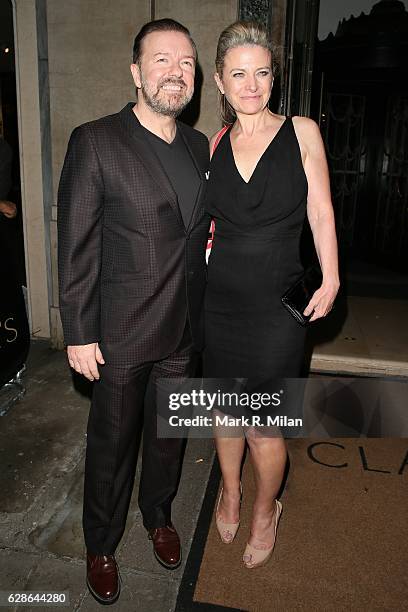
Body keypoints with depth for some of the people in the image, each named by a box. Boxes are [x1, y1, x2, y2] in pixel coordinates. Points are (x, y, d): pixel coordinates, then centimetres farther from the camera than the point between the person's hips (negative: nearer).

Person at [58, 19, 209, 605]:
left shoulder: (199, 145, 6)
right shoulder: (94, 142, -11)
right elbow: (77, 247, -12)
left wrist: (203, 313, 9)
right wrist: (79, 333, -11)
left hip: (185, 329, 5)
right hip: (121, 333, -5)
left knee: (169, 432, 21)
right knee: (111, 444, 13)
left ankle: (158, 514, 48)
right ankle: (101, 545, 38)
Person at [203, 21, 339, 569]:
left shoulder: (302, 132, -1)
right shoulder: (214, 145, 7)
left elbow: (321, 214, -1)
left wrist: (330, 281, -9)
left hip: (276, 302, -3)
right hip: (219, 297, 3)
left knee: (263, 427, 3)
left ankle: (265, 509, 34)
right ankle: (230, 493, 43)